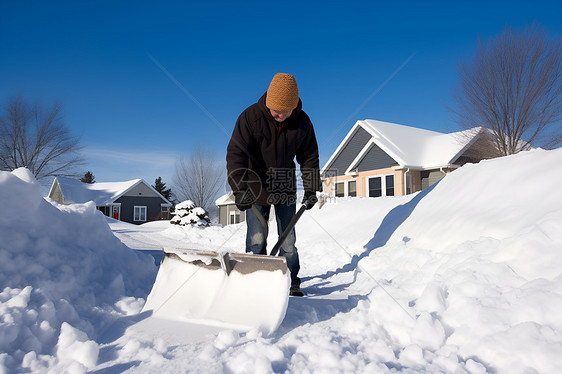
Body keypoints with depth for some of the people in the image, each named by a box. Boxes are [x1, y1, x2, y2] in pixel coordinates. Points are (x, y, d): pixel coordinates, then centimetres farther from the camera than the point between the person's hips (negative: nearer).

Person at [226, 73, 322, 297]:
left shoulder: (302, 122, -8)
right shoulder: (251, 116, -18)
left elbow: (309, 157, 2)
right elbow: (236, 153, -23)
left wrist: (311, 189, -1)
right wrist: (240, 189, -33)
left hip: (285, 187, 2)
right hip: (256, 185, -2)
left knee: (288, 238, 5)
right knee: (257, 238, -2)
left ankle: (291, 281, 18)